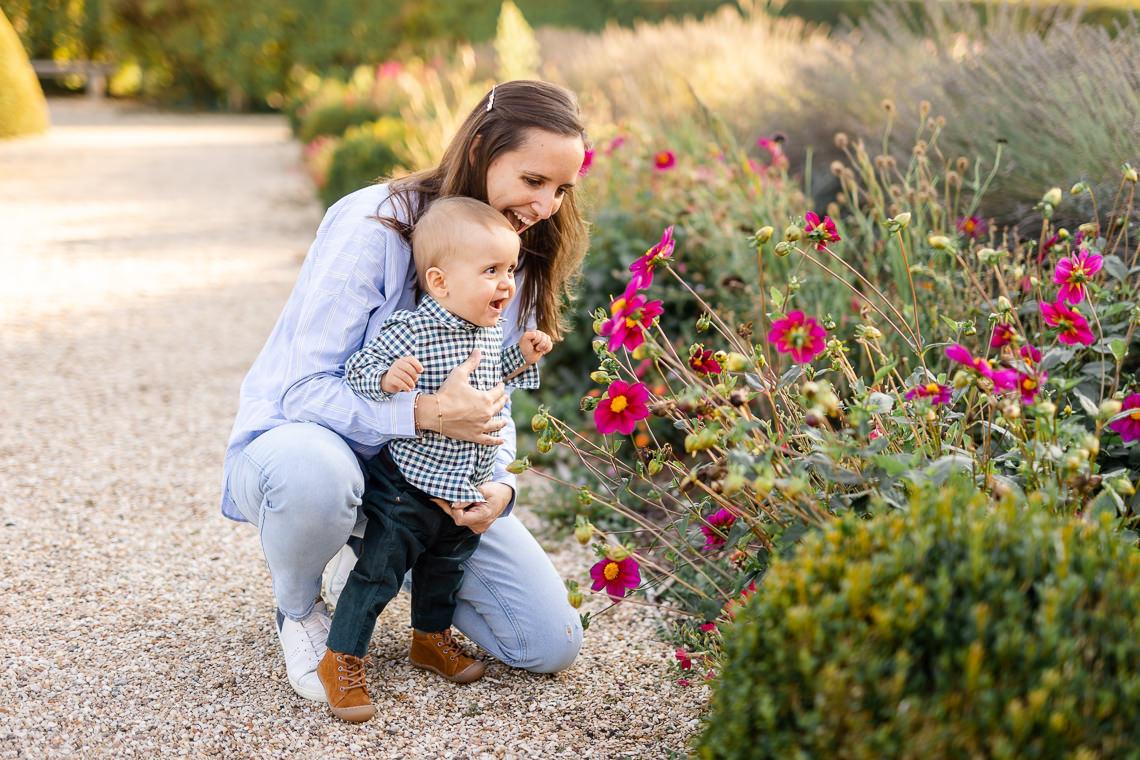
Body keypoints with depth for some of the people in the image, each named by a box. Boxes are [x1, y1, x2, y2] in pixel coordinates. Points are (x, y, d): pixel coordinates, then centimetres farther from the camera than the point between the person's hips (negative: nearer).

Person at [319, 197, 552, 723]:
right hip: (408, 486, -7)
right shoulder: (406, 332, -23)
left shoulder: (489, 332, 2)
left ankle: (431, 639, 45)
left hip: (465, 491, 7)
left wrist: (522, 357, 5)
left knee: (447, 566, 24)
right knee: (378, 571, -2)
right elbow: (356, 371, -19)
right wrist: (385, 379, -38)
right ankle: (341, 662, 12)